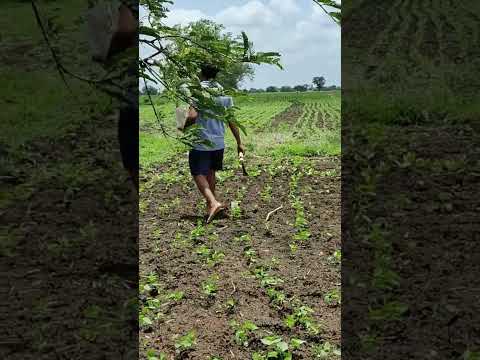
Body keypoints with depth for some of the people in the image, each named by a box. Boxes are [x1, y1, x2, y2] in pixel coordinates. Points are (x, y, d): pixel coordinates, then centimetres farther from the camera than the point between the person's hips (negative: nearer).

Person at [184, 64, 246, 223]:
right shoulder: (224, 93, 4)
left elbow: (192, 116, -24)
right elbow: (232, 121, 5)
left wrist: (185, 127, -3)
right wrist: (239, 143, 11)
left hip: (201, 142, -6)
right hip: (218, 142, 6)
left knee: (198, 174, 3)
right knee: (210, 171, 23)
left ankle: (214, 203, -15)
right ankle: (211, 201, 36)